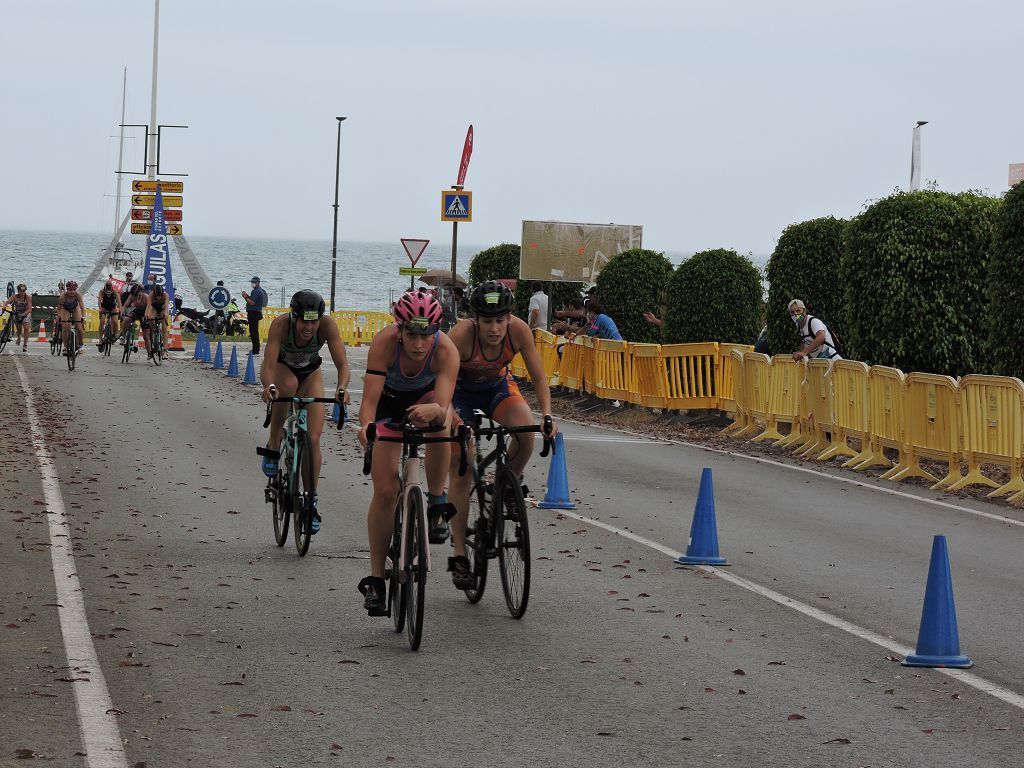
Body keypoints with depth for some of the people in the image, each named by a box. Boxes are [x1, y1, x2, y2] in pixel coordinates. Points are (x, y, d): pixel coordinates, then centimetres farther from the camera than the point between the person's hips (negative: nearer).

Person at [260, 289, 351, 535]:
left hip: (310, 372, 2)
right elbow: (268, 365, -42)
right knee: (288, 385, -39)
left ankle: (311, 500, 3)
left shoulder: (327, 325, -32)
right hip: (280, 368, -1)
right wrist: (269, 386, -63)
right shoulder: (281, 324, -35)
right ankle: (273, 448, -20)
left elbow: (342, 364, -36)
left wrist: (342, 389, -55)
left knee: (313, 439, -11)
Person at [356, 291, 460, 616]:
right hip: (389, 398, -1)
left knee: (439, 421, -36)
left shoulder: (446, 350, -35)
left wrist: (435, 411, -67)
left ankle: (437, 502, -14)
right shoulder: (384, 342, -36)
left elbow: (443, 408, -44)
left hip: (426, 396, 1)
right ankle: (376, 580, 3)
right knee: (385, 491, -7)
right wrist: (366, 426, -62)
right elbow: (369, 400, -41)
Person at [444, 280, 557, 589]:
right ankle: (459, 556, 0)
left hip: (498, 386, 2)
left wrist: (546, 415, -31)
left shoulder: (519, 331, -26)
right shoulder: (462, 335, -35)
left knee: (526, 430, -30)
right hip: (461, 391, -2)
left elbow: (539, 378, -17)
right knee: (461, 473, -8)